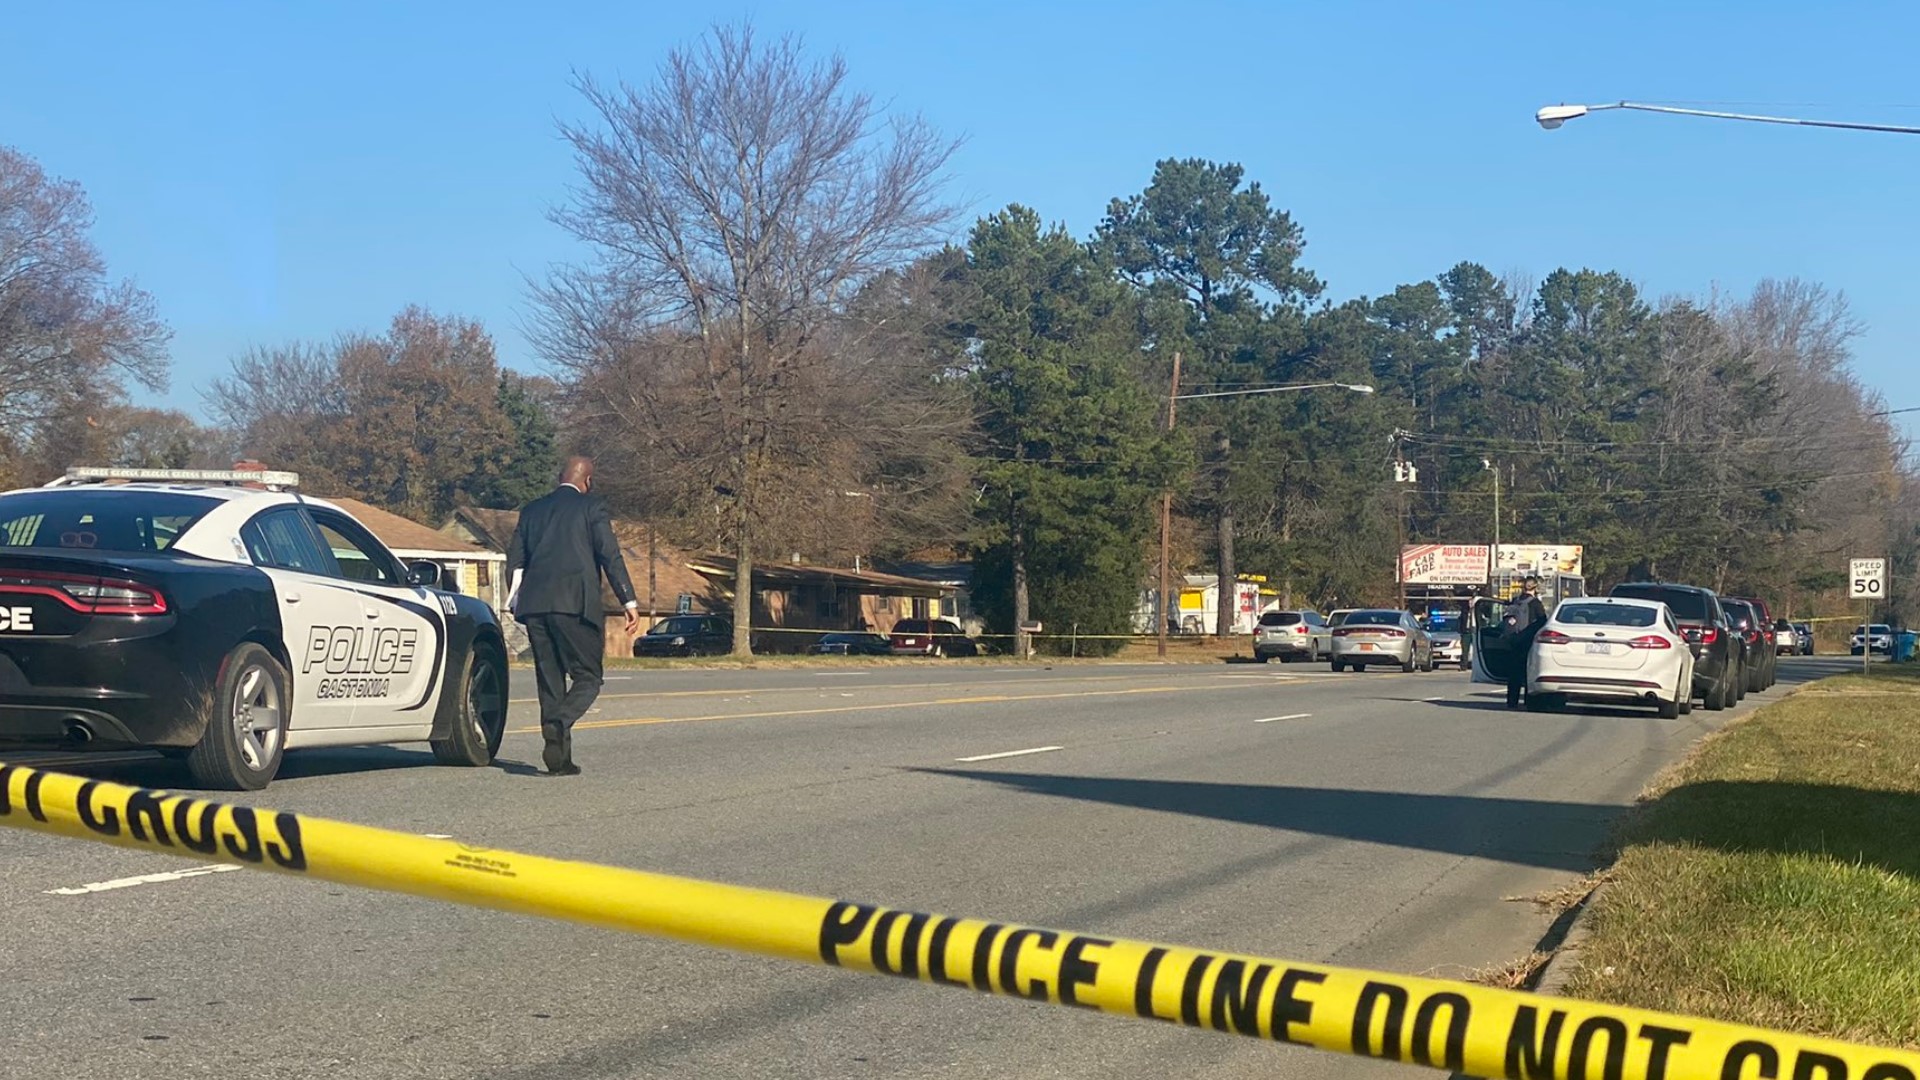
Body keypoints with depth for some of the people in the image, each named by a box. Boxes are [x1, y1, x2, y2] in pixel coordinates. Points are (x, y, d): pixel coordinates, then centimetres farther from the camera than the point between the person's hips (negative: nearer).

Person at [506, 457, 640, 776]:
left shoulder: (532, 510, 19)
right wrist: (629, 602, -4)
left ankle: (559, 758, 8)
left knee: (550, 681, 11)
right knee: (588, 677, 2)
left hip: (534, 606, 5)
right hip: (574, 604, -5)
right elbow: (610, 556, -4)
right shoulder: (591, 506, 4)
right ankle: (558, 723, -26)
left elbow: (514, 560, 16)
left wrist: (519, 599, 25)